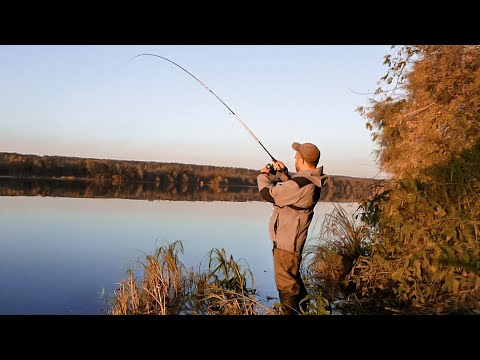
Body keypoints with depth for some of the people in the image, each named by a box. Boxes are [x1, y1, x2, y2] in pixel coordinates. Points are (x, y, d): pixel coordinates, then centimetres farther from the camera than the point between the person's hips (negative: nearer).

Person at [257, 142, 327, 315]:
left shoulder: (301, 183, -27)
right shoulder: (312, 181, 5)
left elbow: (268, 193, -22)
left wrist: (263, 176, -3)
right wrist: (283, 172, 10)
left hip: (286, 242, -11)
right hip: (292, 239, 11)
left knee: (285, 284, -2)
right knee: (292, 276, 26)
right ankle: (304, 309, 41)